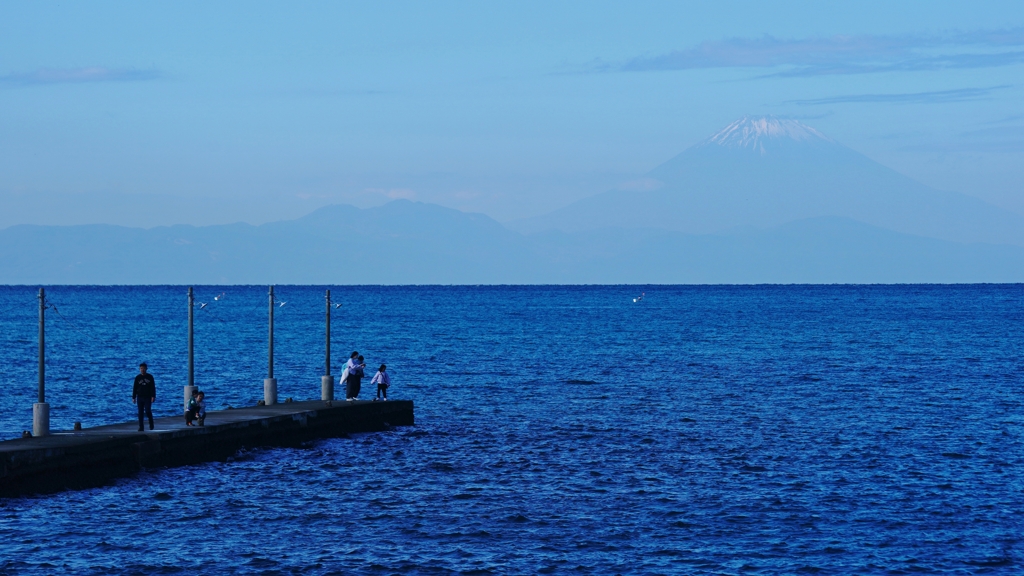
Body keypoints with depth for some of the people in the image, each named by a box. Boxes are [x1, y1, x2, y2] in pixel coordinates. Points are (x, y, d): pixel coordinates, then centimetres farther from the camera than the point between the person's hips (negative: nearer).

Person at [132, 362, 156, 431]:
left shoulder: (150, 377, 2)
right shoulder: (137, 378, 5)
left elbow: (153, 387, 1)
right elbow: (134, 388, 7)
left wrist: (153, 396, -7)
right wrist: (133, 397, 2)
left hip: (148, 397, -2)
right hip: (140, 397, 2)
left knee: (148, 411, -9)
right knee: (140, 413, 0)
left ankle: (151, 424, 15)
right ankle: (141, 427, 3)